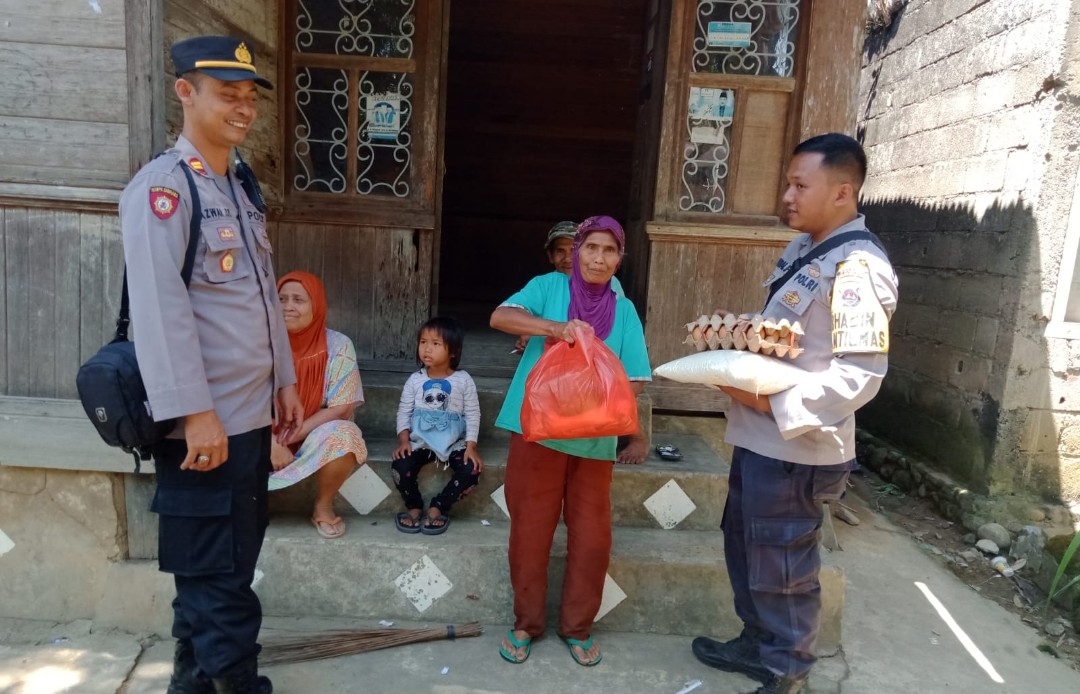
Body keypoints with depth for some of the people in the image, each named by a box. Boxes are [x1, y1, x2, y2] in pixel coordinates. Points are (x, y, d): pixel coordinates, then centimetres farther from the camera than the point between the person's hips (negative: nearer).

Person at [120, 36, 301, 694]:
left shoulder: (244, 189, 16)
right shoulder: (163, 186, -11)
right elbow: (159, 307, -19)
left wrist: (285, 381, 17)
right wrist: (195, 413, -22)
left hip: (252, 414, 9)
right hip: (207, 420, -9)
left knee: (217, 568, 20)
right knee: (220, 577, 3)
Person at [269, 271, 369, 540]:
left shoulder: (337, 345, -15)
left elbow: (342, 408, -16)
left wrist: (294, 434, -22)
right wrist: (272, 443, -22)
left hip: (318, 435, -1)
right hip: (269, 435, 2)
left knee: (344, 439, -34)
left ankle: (323, 506, -4)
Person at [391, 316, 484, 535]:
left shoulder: (463, 380, -3)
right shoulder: (415, 380, 1)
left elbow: (472, 414, -3)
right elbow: (404, 412, 4)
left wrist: (471, 446, -12)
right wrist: (404, 439, -11)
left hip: (454, 443, -1)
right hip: (420, 441, 1)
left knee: (471, 471, -25)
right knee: (400, 466, -25)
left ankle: (438, 508, -2)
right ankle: (414, 506, 4)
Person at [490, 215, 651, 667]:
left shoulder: (624, 310, 7)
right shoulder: (549, 286, 0)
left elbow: (634, 378, 3)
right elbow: (500, 317, -16)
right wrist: (557, 328, -29)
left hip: (594, 439, 3)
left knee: (592, 536, 8)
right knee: (531, 530, 7)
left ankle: (577, 627, 27)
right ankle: (526, 623, 26)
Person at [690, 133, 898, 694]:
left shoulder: (857, 266, -21)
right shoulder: (803, 249, 9)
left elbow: (862, 373, -26)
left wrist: (773, 402, -24)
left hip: (795, 447, -9)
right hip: (761, 436, 10)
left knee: (781, 566, 8)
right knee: (744, 546, 23)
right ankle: (756, 643, 43)